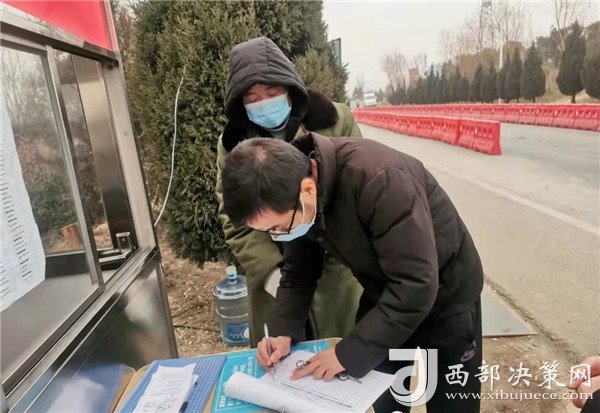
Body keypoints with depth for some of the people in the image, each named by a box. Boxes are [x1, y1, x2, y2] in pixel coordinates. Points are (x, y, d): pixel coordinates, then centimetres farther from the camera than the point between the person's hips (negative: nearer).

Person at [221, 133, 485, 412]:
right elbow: (298, 270, -3)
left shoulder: (378, 180, -37)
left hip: (445, 295, -5)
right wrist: (283, 330, -17)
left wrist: (348, 354, -30)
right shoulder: (292, 198, -15)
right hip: (384, 295, 5)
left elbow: (416, 286, -35)